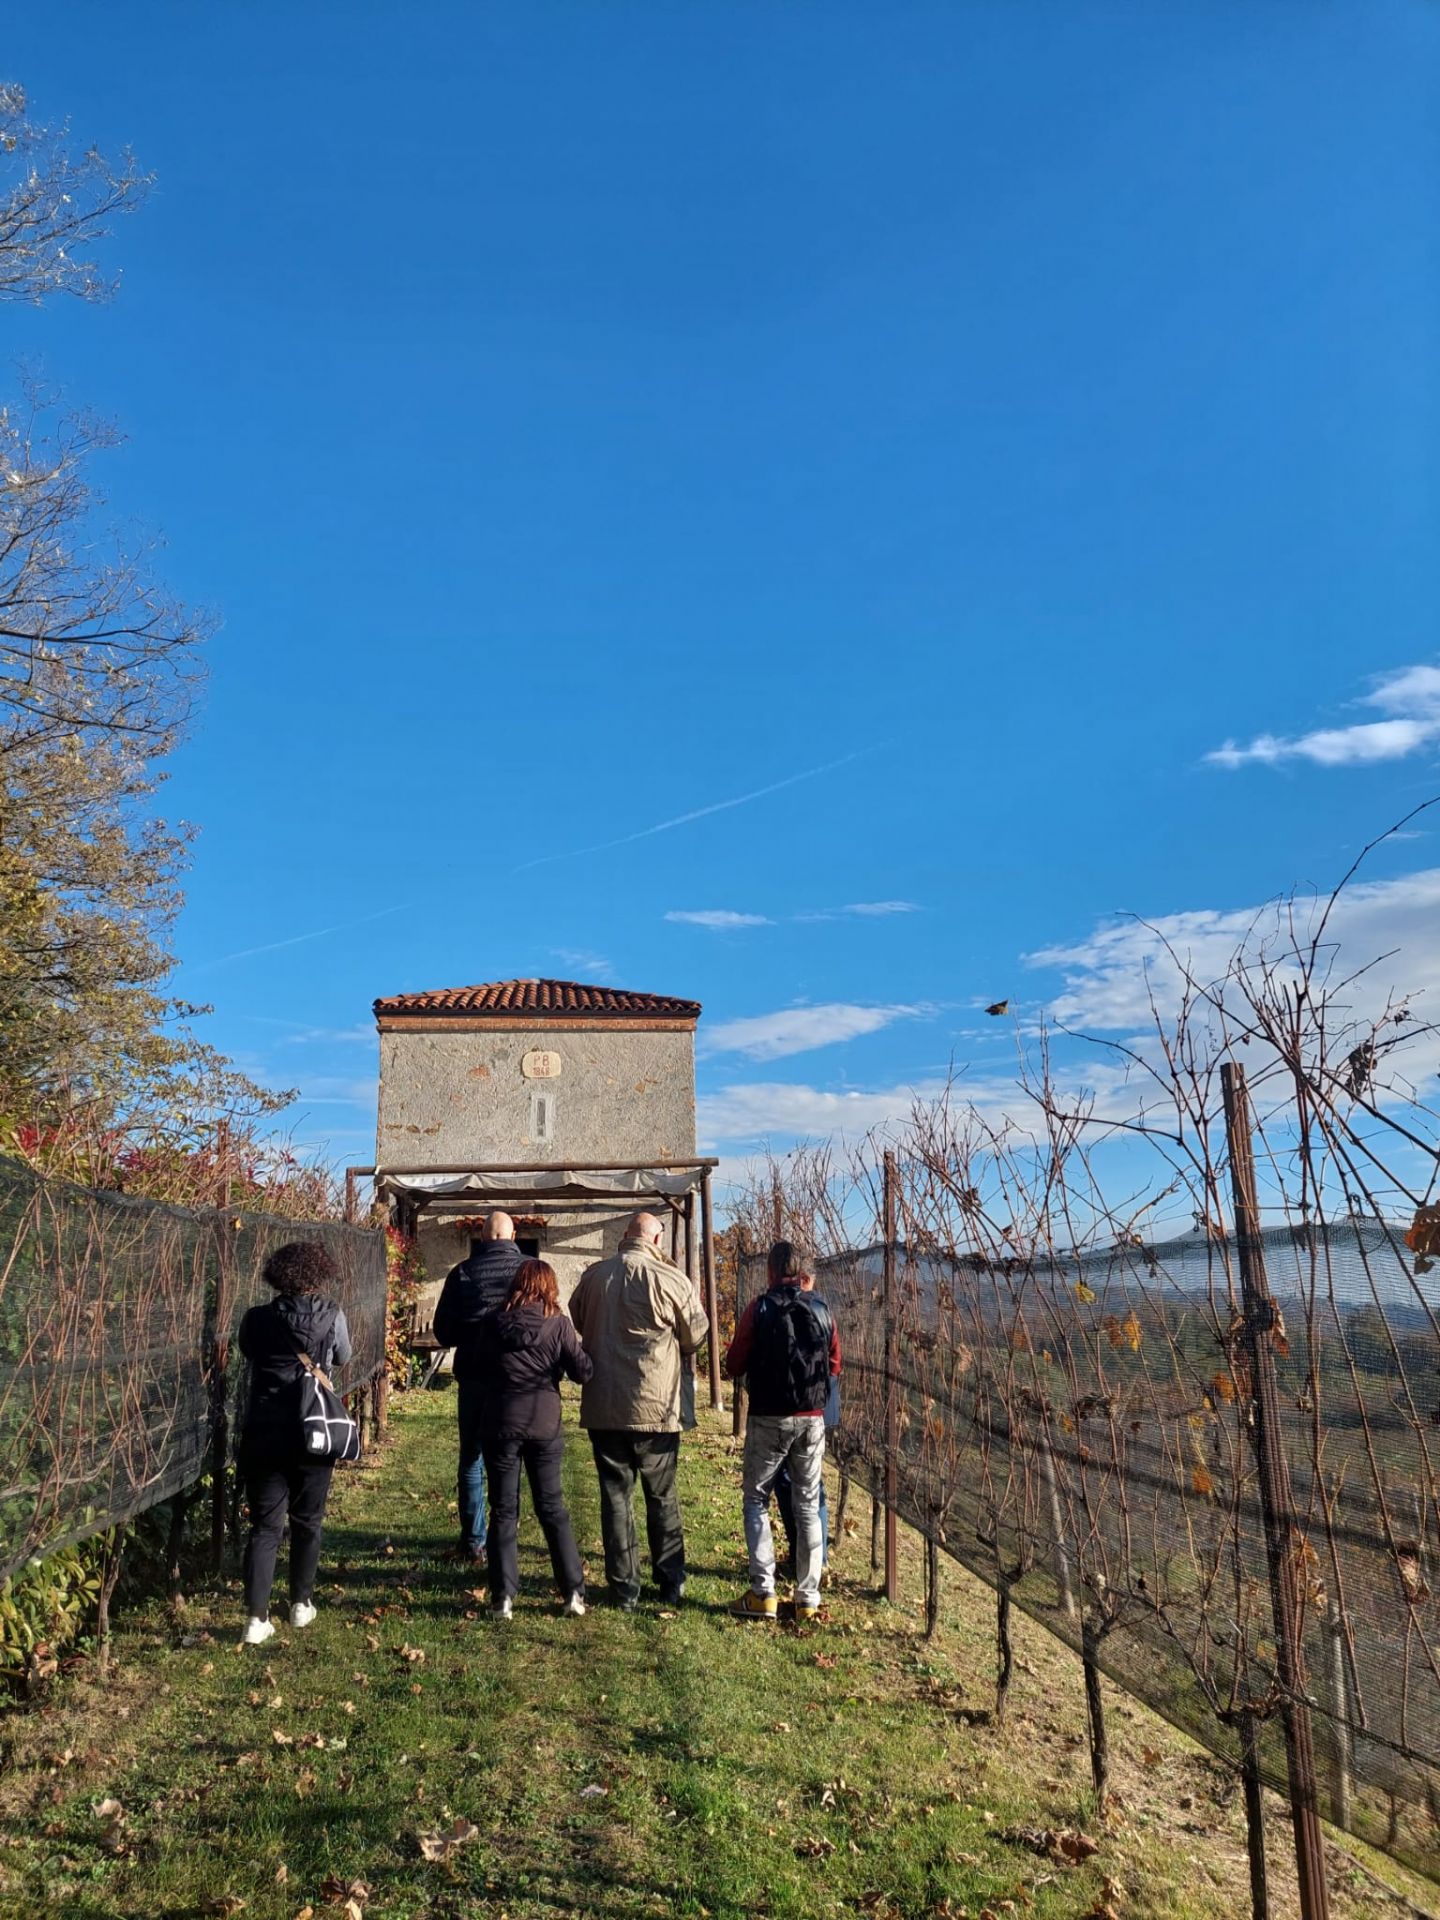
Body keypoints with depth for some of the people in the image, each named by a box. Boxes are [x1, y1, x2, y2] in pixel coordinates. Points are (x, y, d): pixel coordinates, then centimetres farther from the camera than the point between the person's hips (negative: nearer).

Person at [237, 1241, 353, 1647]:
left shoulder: (257, 1319, -5)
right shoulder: (332, 1315, -8)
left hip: (263, 1435, 1)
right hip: (313, 1434, 0)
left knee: (264, 1525, 6)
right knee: (307, 1522, 16)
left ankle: (257, 1617, 0)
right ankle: (301, 1604, 27)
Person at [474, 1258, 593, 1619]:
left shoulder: (494, 1322, -3)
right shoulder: (557, 1323, -6)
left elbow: (479, 1369, 3)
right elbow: (583, 1371, -7)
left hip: (500, 1422, 0)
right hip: (544, 1422, 0)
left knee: (503, 1510, 9)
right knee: (552, 1507, 11)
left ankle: (502, 1597, 7)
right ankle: (573, 1592, 11)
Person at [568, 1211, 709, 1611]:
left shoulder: (592, 1277, -1)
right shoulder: (671, 1279, -12)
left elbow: (577, 1323, 15)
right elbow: (696, 1335, 0)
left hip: (602, 1408, 2)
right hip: (656, 1408, -2)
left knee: (615, 1495, 10)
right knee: (662, 1497, 14)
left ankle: (624, 1589, 13)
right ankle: (671, 1584, 22)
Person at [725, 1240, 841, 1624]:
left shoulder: (760, 1309, -9)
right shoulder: (821, 1309, 2)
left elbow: (734, 1366, -5)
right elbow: (834, 1366, 10)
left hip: (769, 1418, -3)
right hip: (812, 1419, 3)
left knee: (756, 1501, 8)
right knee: (808, 1505, 11)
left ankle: (763, 1595, 1)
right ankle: (808, 1598, 13)